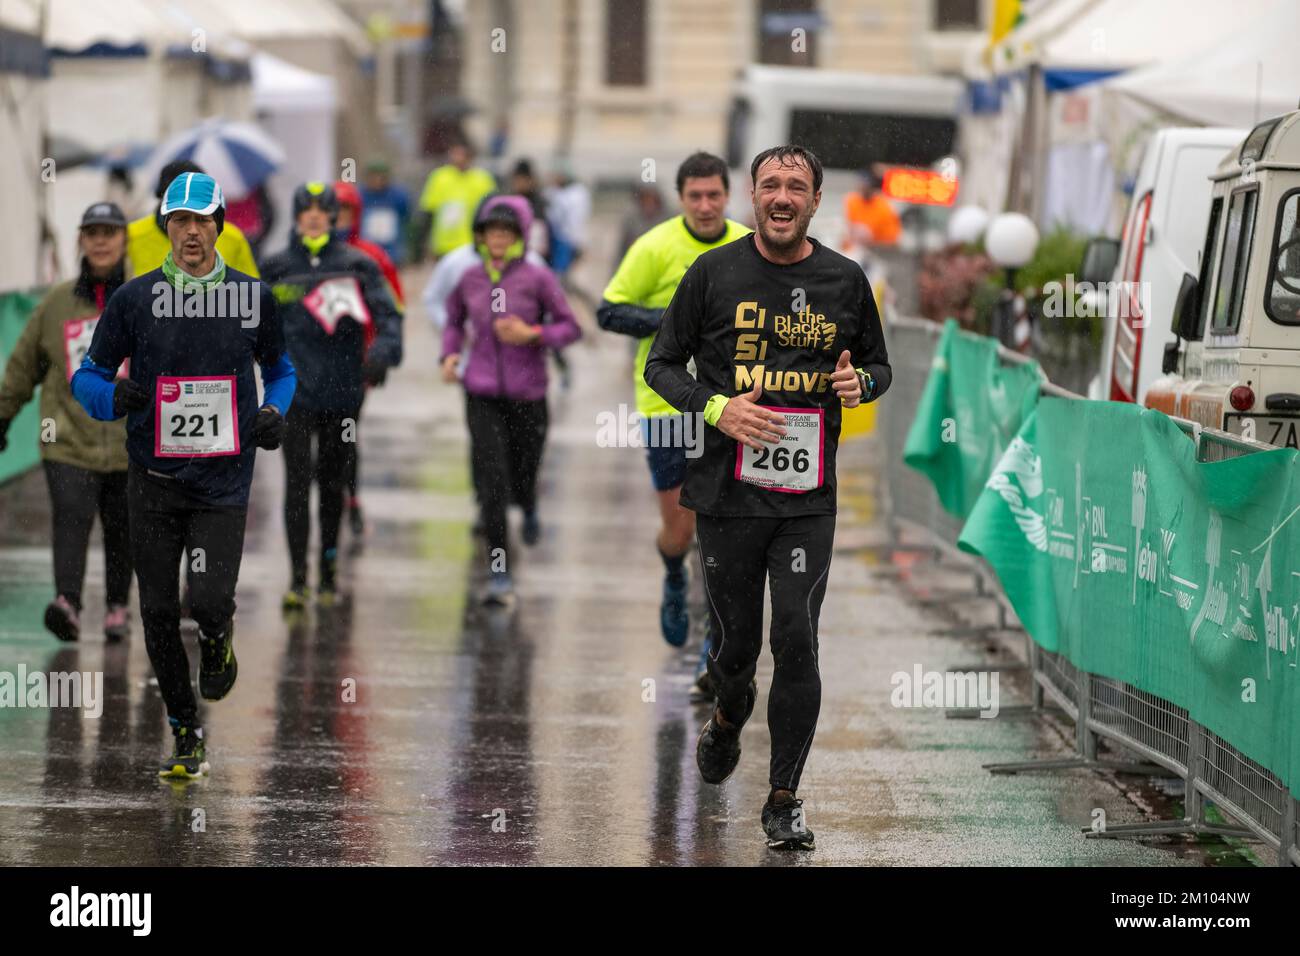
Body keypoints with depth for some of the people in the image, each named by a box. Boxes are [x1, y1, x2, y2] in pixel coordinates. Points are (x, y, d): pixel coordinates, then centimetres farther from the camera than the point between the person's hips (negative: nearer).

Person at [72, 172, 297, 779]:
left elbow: (280, 369, 19)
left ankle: (217, 640, 22)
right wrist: (112, 396, -16)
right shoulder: (134, 299, 1)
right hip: (154, 479, 1)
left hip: (224, 479, -1)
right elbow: (87, 376, 7)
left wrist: (274, 413, -2)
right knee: (158, 613, 3)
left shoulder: (252, 296, 3)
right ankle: (186, 735, 19)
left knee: (210, 602, -16)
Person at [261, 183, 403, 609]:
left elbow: (387, 312, -7)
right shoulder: (278, 267, 5)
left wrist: (383, 351, -25)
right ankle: (298, 578, -11)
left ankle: (328, 570, 26)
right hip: (295, 390, -1)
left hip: (342, 391, 1)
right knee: (298, 481, -10)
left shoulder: (358, 265, 1)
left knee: (332, 482, 12)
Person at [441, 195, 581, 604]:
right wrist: (450, 353, 2)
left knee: (521, 478, 10)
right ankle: (499, 573, -4)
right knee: (491, 481, -10)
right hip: (482, 395, 1)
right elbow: (454, 320, 20)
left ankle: (529, 509, 50)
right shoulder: (470, 279, 3)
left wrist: (532, 335, -17)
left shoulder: (537, 278, -6)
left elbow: (570, 328, -2)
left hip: (527, 394, -1)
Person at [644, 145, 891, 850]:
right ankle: (727, 722, 44)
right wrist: (716, 408, -12)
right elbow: (662, 364, 5)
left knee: (797, 641, -9)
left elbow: (878, 364, 18)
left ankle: (784, 799, 2)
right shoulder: (715, 273, 0)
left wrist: (860, 383, -6)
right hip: (728, 494, 0)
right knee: (736, 642, 8)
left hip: (807, 497, 0)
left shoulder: (845, 280, 5)